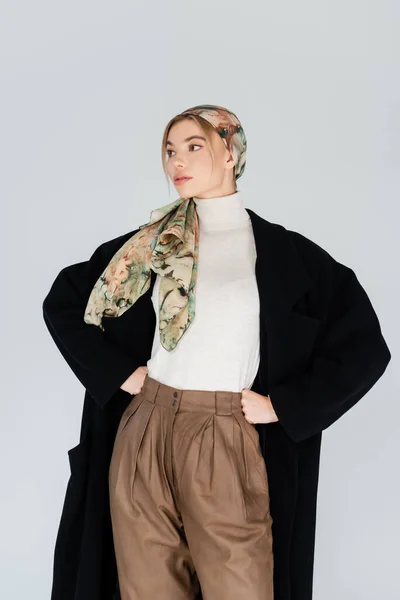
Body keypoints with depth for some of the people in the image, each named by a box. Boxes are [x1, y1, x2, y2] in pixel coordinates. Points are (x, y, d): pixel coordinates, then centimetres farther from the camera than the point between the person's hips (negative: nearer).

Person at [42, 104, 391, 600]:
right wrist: (118, 371, 3)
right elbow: (63, 302, 14)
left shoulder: (283, 252, -1)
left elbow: (364, 346, -2)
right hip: (143, 433, 3)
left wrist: (280, 405, -5)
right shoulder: (151, 245, 9)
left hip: (228, 440, -3)